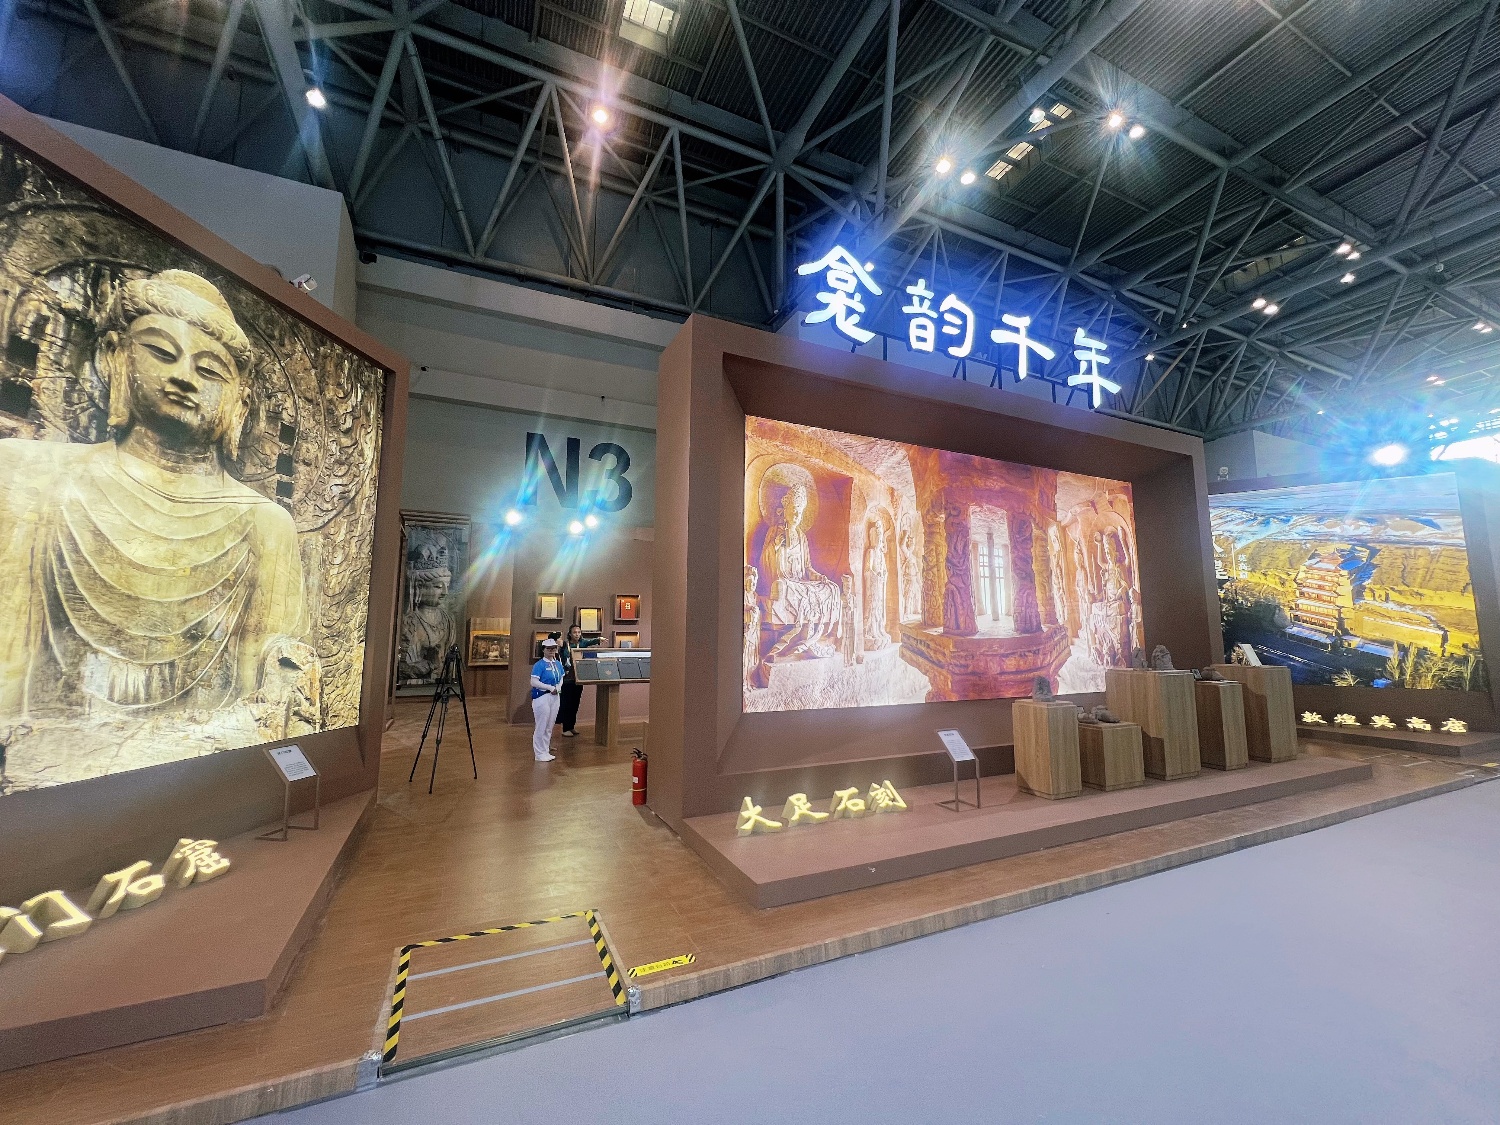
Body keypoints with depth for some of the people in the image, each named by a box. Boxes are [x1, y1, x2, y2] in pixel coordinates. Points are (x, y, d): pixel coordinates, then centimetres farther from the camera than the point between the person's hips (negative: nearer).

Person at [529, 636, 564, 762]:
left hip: (554, 697, 7)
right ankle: (540, 754, 12)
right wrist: (551, 688, -19)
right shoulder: (539, 665, -12)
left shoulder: (558, 664, 9)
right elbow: (534, 682, -19)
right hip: (542, 697, -7)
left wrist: (558, 687, -6)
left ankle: (546, 751, 25)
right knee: (541, 727, 0)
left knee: (549, 727, 15)